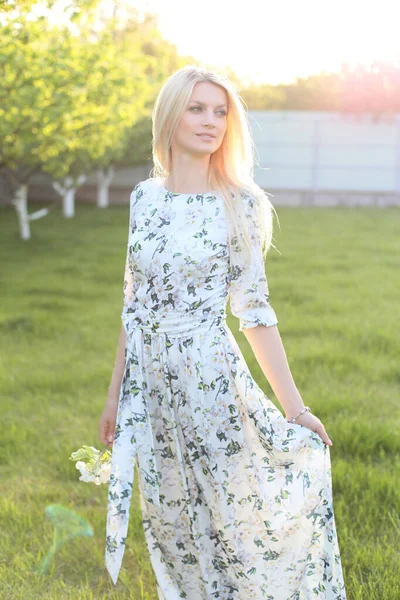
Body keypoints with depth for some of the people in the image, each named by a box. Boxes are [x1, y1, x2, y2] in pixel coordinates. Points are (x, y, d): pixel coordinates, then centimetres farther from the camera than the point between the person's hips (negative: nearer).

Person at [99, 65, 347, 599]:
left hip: (211, 380, -4)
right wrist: (116, 393, 12)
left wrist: (294, 406, -5)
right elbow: (135, 306, 10)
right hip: (151, 386, 4)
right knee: (171, 525, 16)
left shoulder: (239, 204, -7)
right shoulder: (144, 198, 4)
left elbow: (254, 309, -4)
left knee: (236, 518, 6)